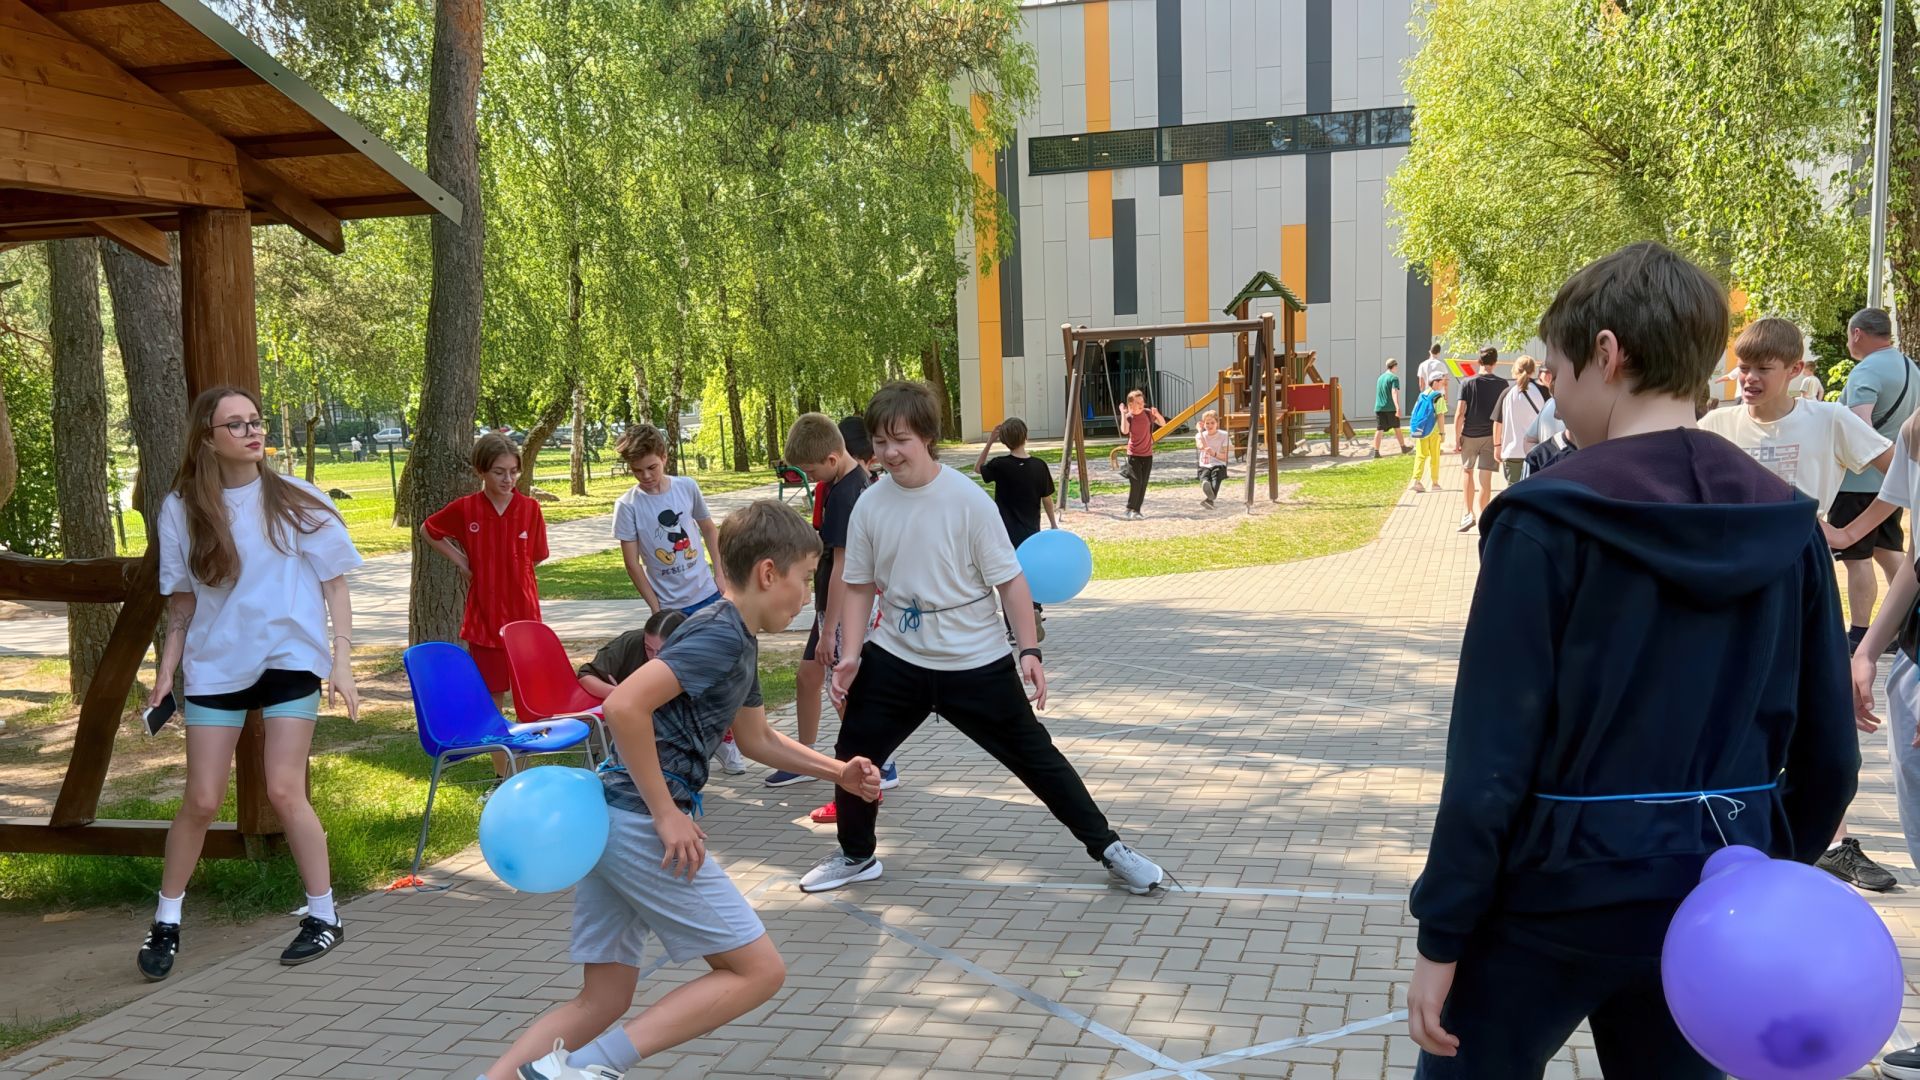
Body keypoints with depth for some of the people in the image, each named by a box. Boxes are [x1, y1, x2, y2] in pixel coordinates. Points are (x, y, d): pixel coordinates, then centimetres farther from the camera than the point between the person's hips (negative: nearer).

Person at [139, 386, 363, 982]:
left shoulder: (296, 501, -2)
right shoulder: (182, 508, 1)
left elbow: (334, 582, 1)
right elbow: (182, 600, 8)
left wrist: (341, 660, -6)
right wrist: (166, 670, 1)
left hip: (290, 659, -1)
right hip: (215, 666, 2)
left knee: (284, 792, -6)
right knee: (202, 800, 1)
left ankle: (324, 916, 9)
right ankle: (166, 923, 20)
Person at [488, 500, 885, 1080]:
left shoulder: (738, 639, 18)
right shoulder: (721, 635, -14)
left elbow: (757, 738, 32)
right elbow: (624, 707, -26)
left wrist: (838, 772, 24)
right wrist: (667, 814, -20)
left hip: (610, 820, 10)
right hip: (643, 824, -10)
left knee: (603, 1000, 15)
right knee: (758, 970, -2)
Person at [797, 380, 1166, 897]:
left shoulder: (968, 500, -16)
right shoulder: (870, 504, -5)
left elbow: (1010, 579, -11)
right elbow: (860, 586, 5)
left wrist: (1029, 651, -18)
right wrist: (851, 656, -4)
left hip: (975, 662, -3)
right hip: (896, 659, 4)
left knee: (1035, 755, 4)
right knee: (853, 752, 7)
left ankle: (1108, 849, 20)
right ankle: (856, 857, 32)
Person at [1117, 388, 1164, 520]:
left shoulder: (1148, 413, -1)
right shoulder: (1128, 417, -9)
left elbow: (1163, 423, 6)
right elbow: (1124, 431, -27)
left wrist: (1157, 414, -13)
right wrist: (1123, 414, -26)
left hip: (1147, 454, 3)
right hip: (1134, 454, -3)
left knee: (1143, 484, 4)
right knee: (1136, 481, -15)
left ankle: (1137, 510, 13)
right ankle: (1130, 509, -6)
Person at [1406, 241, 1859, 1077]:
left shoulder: (1550, 519, -15)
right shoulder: (1784, 522, 1)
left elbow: (1493, 751, -16)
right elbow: (1827, 749, 5)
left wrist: (1442, 933, -10)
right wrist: (1774, 874, 20)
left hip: (1563, 883, -5)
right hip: (1716, 887, 6)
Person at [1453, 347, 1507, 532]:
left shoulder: (1469, 383, -6)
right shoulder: (1502, 385, -2)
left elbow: (1460, 414, -10)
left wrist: (1456, 439, -3)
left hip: (1470, 435, -1)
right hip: (1491, 435, 1)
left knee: (1466, 471, 15)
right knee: (1485, 478, 4)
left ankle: (1468, 513, 3)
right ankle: (1482, 516, 10)